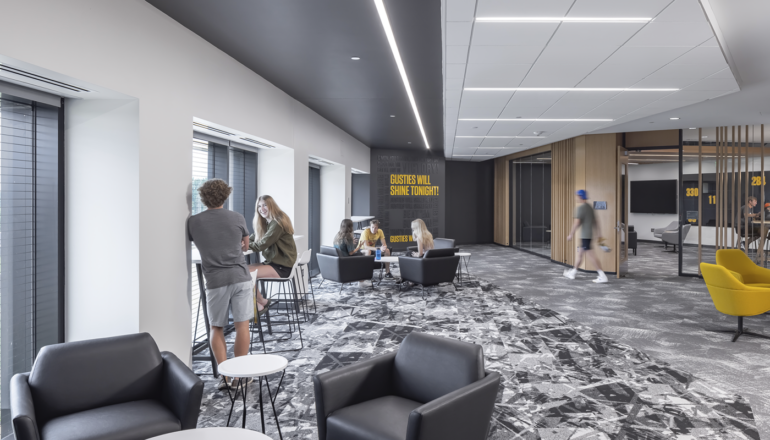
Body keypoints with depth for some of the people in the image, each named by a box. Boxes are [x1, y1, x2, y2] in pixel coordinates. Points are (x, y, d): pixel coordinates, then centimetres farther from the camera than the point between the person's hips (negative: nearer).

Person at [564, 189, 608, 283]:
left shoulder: (580, 208, -14)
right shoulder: (589, 207, 15)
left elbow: (576, 223, -19)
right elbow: (595, 221, 17)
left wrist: (570, 235, -13)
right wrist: (598, 234, 20)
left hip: (584, 236, -10)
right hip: (589, 235, 10)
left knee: (590, 255, -9)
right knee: (579, 252, 18)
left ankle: (603, 276, -12)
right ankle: (573, 272, 30)